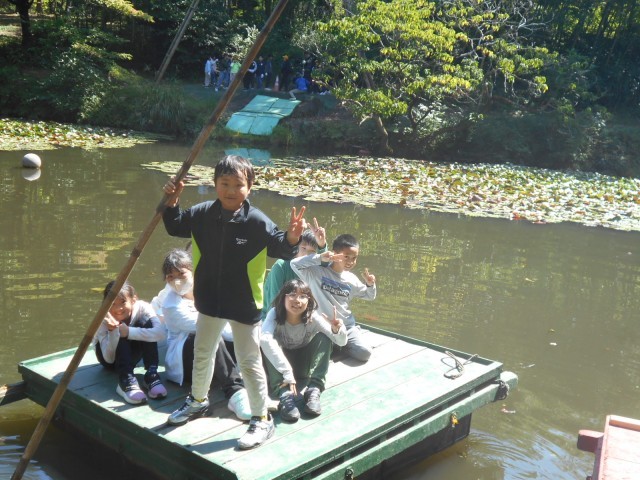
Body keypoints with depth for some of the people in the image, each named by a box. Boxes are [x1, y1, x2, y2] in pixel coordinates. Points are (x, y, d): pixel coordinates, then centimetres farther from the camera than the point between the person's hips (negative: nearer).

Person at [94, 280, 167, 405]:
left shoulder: (142, 308, -28)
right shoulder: (104, 319, -29)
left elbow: (161, 333, -42)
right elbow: (109, 359, -32)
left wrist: (129, 332, -47)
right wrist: (113, 331, -48)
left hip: (130, 355, 1)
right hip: (110, 357, -1)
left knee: (145, 323, -28)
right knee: (120, 335, -33)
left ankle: (151, 374, -29)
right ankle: (125, 381, -36)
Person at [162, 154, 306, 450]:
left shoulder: (257, 222, -18)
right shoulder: (203, 214, -6)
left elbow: (281, 249, -14)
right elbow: (176, 227, 9)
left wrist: (292, 238, -35)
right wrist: (171, 202, -7)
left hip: (244, 305, -5)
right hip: (209, 300, 5)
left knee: (249, 363, 4)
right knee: (201, 354, 24)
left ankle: (262, 420, 21)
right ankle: (198, 401, 49)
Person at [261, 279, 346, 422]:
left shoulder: (313, 317, -20)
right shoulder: (275, 314, -24)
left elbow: (342, 342, -25)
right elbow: (265, 340, -44)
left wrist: (337, 330, -50)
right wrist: (287, 373, -49)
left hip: (303, 371, 2)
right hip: (278, 366, -1)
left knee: (323, 337, -20)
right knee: (270, 344, -30)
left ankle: (314, 390, -24)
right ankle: (284, 395, -36)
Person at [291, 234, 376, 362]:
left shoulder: (352, 279, 6)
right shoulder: (317, 272, -9)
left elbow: (369, 296, 19)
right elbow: (295, 264, -21)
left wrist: (370, 284, -4)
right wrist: (320, 258, -29)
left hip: (346, 326, 4)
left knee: (364, 352, -15)